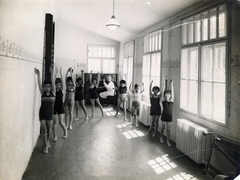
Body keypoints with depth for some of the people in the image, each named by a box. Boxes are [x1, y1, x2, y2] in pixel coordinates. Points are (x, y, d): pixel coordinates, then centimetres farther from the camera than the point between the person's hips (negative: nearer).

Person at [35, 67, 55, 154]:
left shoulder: (53, 92, -4)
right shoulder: (42, 93, -3)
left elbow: (52, 83, -16)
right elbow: (39, 84, -14)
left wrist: (52, 74, -26)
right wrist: (38, 75, -24)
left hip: (50, 113, 0)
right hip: (42, 112, 0)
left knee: (49, 129, 13)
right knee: (44, 129, 1)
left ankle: (48, 140, 39)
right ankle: (46, 146, 9)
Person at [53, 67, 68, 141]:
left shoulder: (62, 90, -2)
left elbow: (62, 81, -12)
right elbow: (53, 81, -14)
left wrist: (60, 72, -17)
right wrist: (56, 72, -18)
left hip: (60, 107, 0)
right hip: (54, 107, 0)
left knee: (61, 122, -3)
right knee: (54, 122, 5)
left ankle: (65, 130, 26)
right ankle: (55, 136, 17)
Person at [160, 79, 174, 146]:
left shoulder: (171, 101, -3)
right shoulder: (163, 101, -5)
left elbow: (172, 92, -7)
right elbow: (163, 92, -7)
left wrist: (171, 84, -9)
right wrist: (164, 84, -8)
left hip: (169, 117, 0)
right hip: (164, 116, 0)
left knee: (168, 129, 6)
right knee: (163, 127, 16)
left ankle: (168, 141, 13)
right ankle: (161, 137, 37)